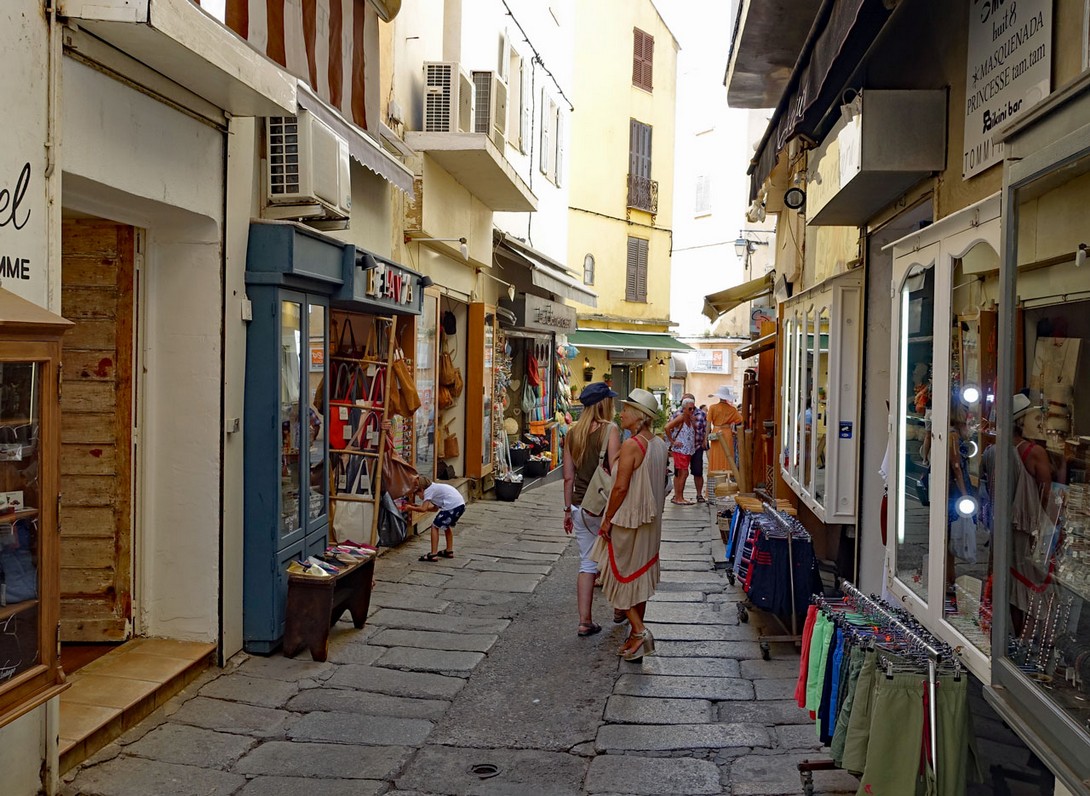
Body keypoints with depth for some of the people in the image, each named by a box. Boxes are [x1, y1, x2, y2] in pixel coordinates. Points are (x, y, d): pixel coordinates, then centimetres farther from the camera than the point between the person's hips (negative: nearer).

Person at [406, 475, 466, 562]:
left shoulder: (428, 491, 0)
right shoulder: (434, 487, 26)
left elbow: (423, 509, -10)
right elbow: (435, 508, 29)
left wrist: (410, 507, 4)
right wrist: (419, 506, 28)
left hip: (453, 506, -9)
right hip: (461, 504, 9)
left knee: (435, 526, 1)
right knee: (447, 525, 29)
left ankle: (433, 554, -1)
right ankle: (449, 551, 36)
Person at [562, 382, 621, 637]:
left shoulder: (572, 433, 4)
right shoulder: (610, 429, -12)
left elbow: (569, 477, 6)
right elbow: (615, 471, -18)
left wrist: (568, 510, 13)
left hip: (580, 506, 5)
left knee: (587, 563, 11)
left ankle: (585, 621, 10)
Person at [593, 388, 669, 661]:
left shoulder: (631, 446, -20)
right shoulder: (660, 445, 5)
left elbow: (621, 487, -20)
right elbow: (661, 485, 11)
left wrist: (608, 519, -11)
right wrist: (653, 509, 18)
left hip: (627, 518, -8)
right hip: (650, 521, 8)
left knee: (620, 575, 5)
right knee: (639, 574, 15)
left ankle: (639, 631, -3)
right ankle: (636, 637, 22)